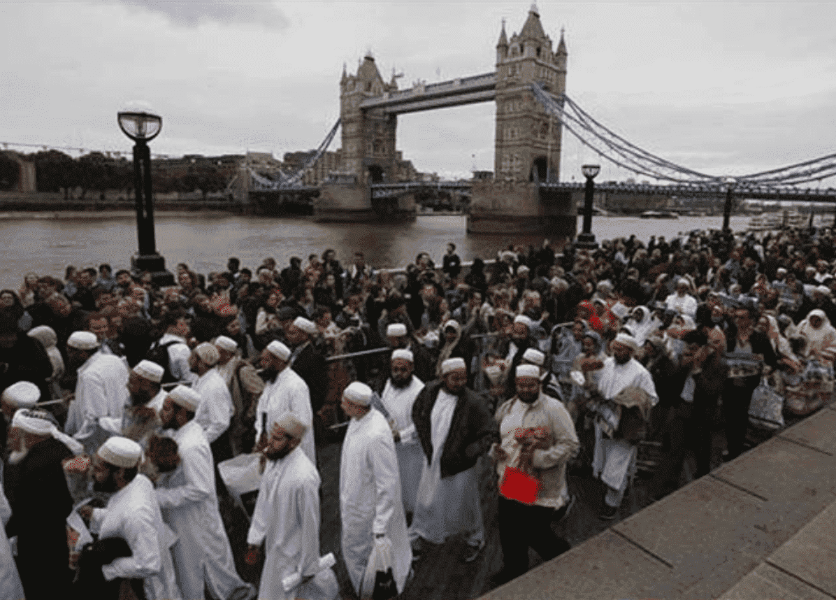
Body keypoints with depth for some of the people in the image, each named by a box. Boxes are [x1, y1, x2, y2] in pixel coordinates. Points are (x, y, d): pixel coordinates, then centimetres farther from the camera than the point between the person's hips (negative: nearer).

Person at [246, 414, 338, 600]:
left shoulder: (304, 478, -34)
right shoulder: (275, 458, -10)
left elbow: (310, 524, -23)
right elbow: (264, 498, 6)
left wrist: (308, 566, -13)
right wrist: (256, 535, 12)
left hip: (290, 550, -7)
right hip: (274, 541, 7)